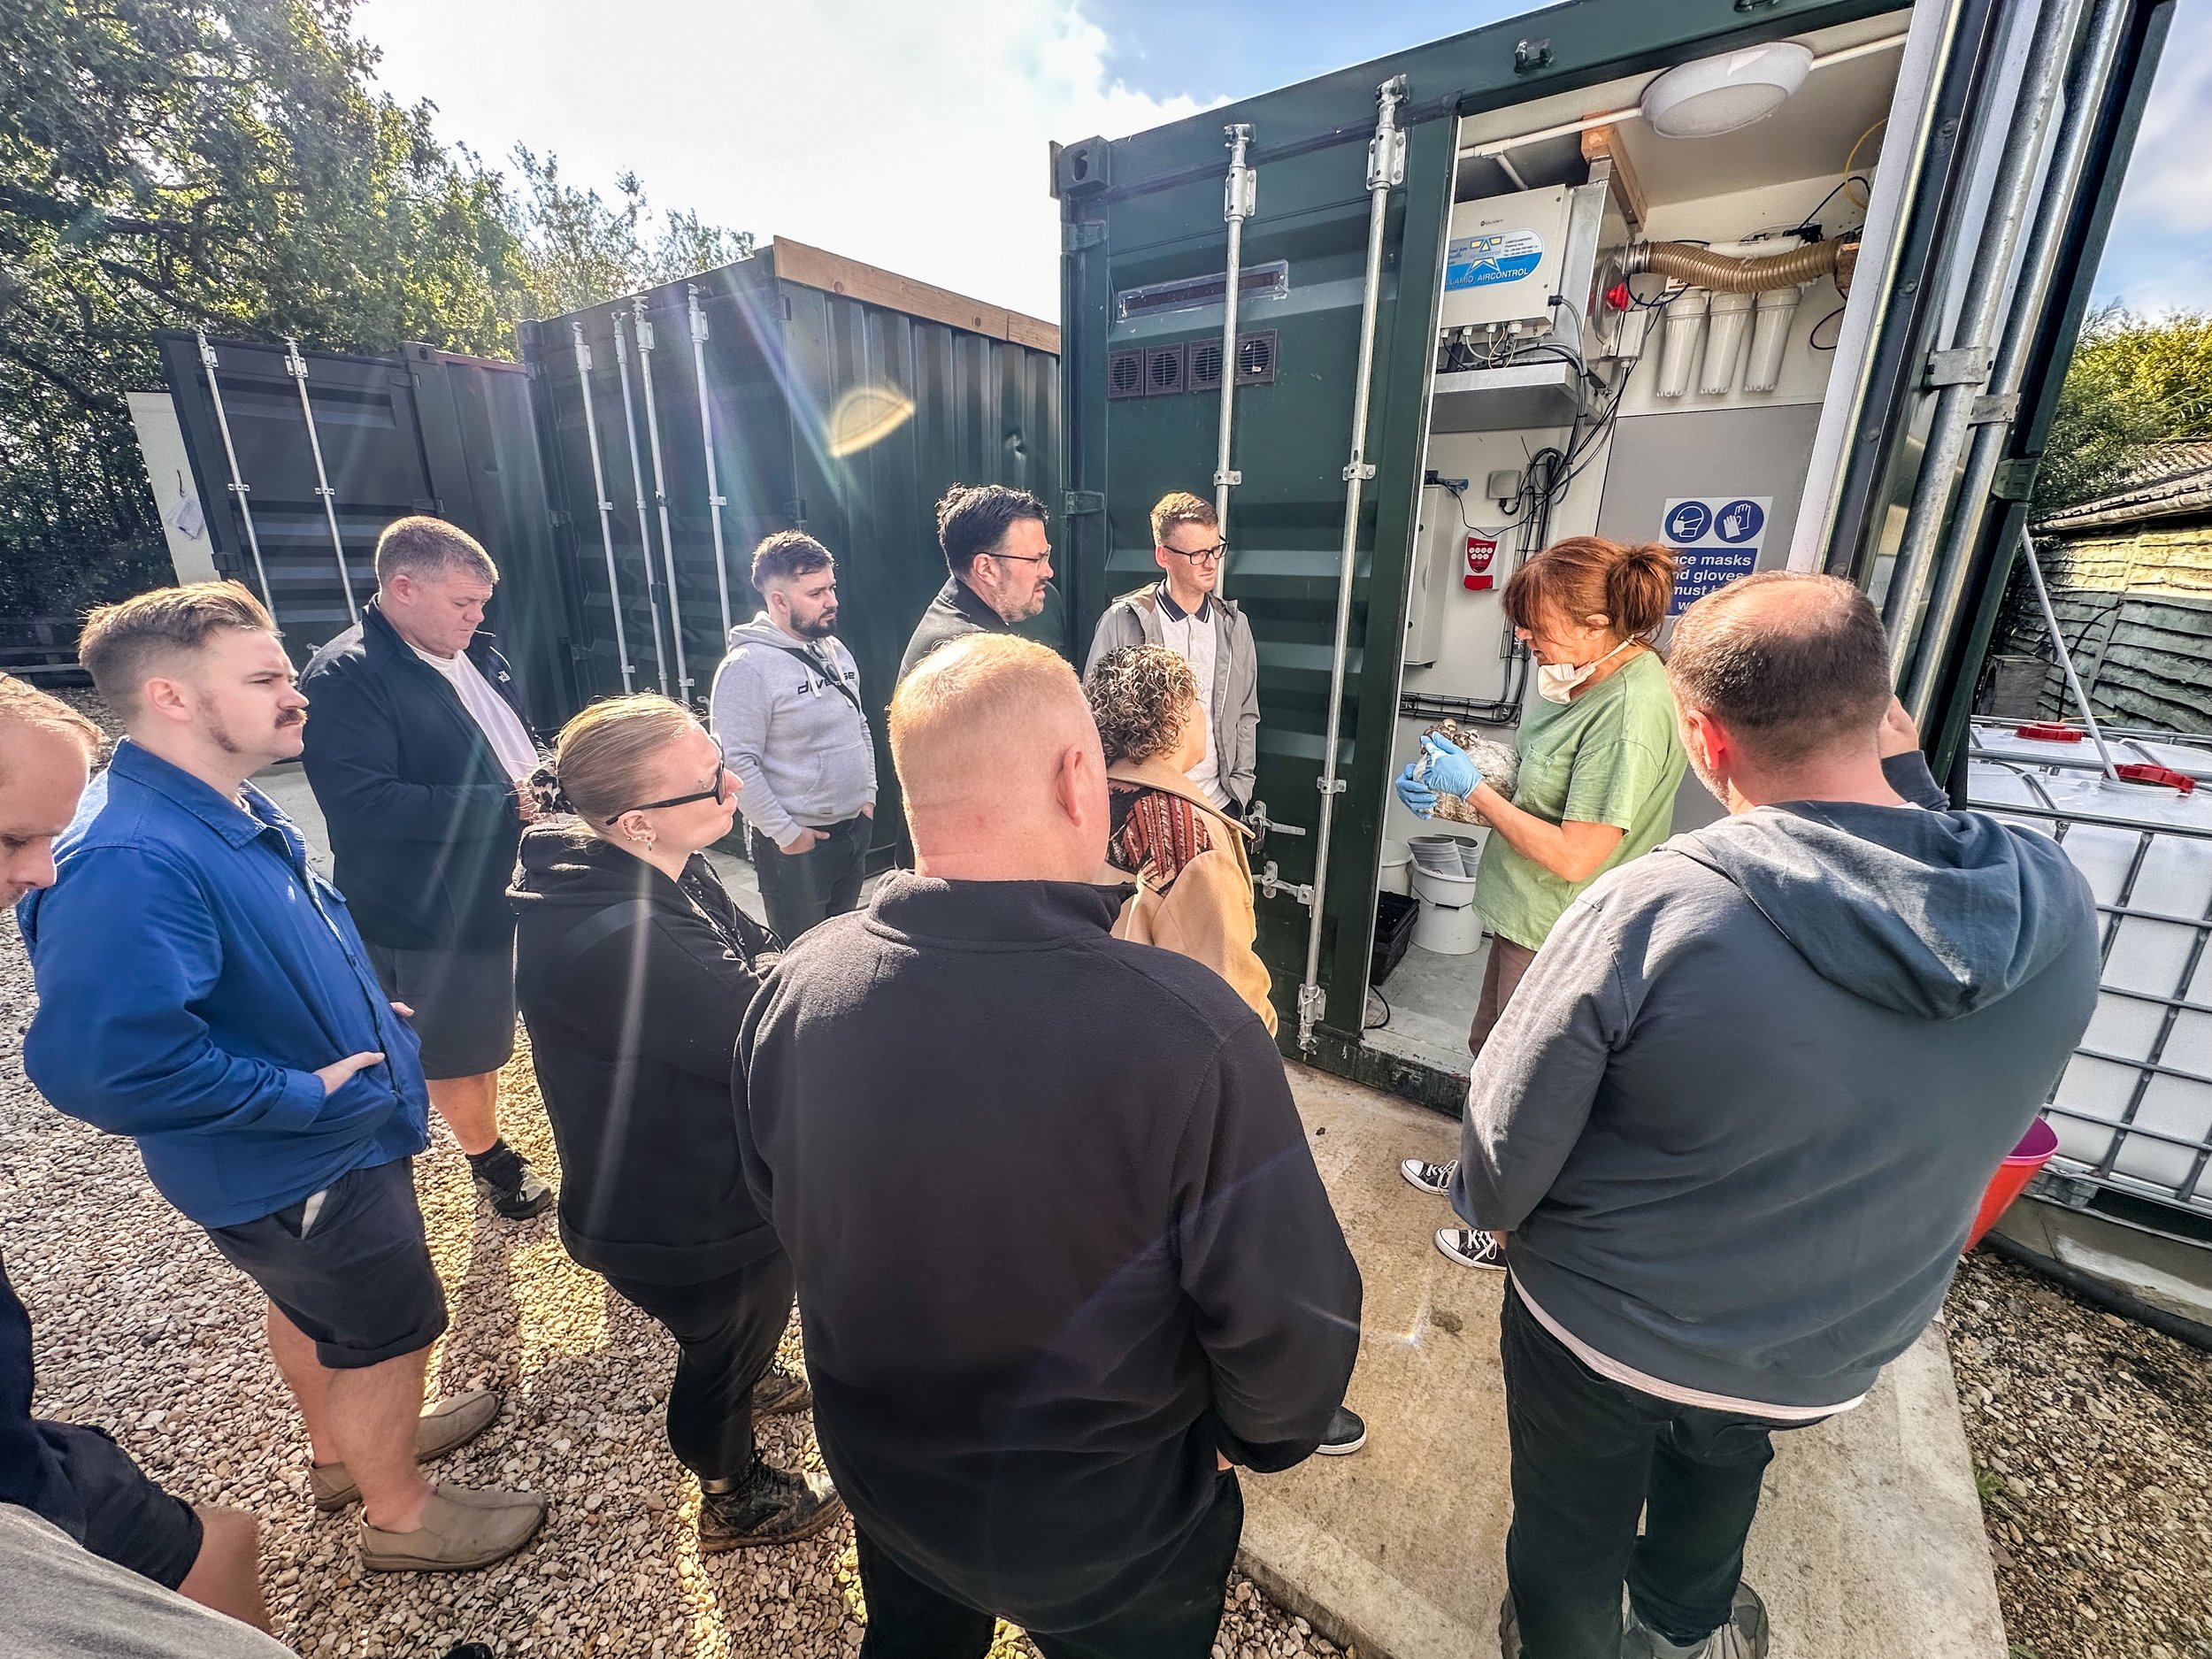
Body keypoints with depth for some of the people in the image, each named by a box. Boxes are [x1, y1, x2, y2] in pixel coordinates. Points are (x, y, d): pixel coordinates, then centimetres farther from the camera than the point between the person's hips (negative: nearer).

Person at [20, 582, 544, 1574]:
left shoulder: (231, 811, -1)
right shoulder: (130, 859, -33)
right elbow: (101, 1061, -38)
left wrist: (360, 1012, 5)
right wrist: (305, 1093, -28)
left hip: (331, 1134, 9)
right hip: (293, 1169, -9)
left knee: (316, 1304, 29)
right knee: (391, 1330, 12)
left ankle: (344, 1448, 54)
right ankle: (399, 1514, 37)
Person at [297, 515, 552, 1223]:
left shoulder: (477, 656, 5)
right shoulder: (343, 677, -18)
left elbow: (516, 743, 19)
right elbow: (364, 803, -27)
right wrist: (506, 805, -26)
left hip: (511, 888, 7)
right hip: (434, 917, -7)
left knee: (489, 1036, 24)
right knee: (456, 1056, 13)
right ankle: (492, 1161, 36)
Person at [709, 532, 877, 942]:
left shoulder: (835, 649, 7)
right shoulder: (748, 666, -17)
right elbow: (737, 762, -20)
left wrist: (868, 794, 10)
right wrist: (784, 832, -17)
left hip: (855, 826, 7)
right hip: (797, 841, -7)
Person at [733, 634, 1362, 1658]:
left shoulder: (795, 988, -22)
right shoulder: (1189, 1029, -38)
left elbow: (783, 1213, -4)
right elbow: (1292, 1323, -26)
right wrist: (1258, 1440, -2)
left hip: (881, 1480, 4)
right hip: (1112, 1537, -3)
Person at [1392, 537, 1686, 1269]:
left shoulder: (1632, 711, -27)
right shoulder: (1589, 677, 1)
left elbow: (1574, 857, -28)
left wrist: (1473, 786, -20)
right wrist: (1447, 791, -4)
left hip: (1560, 938, -9)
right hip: (1526, 917, 9)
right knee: (1491, 1049, 25)